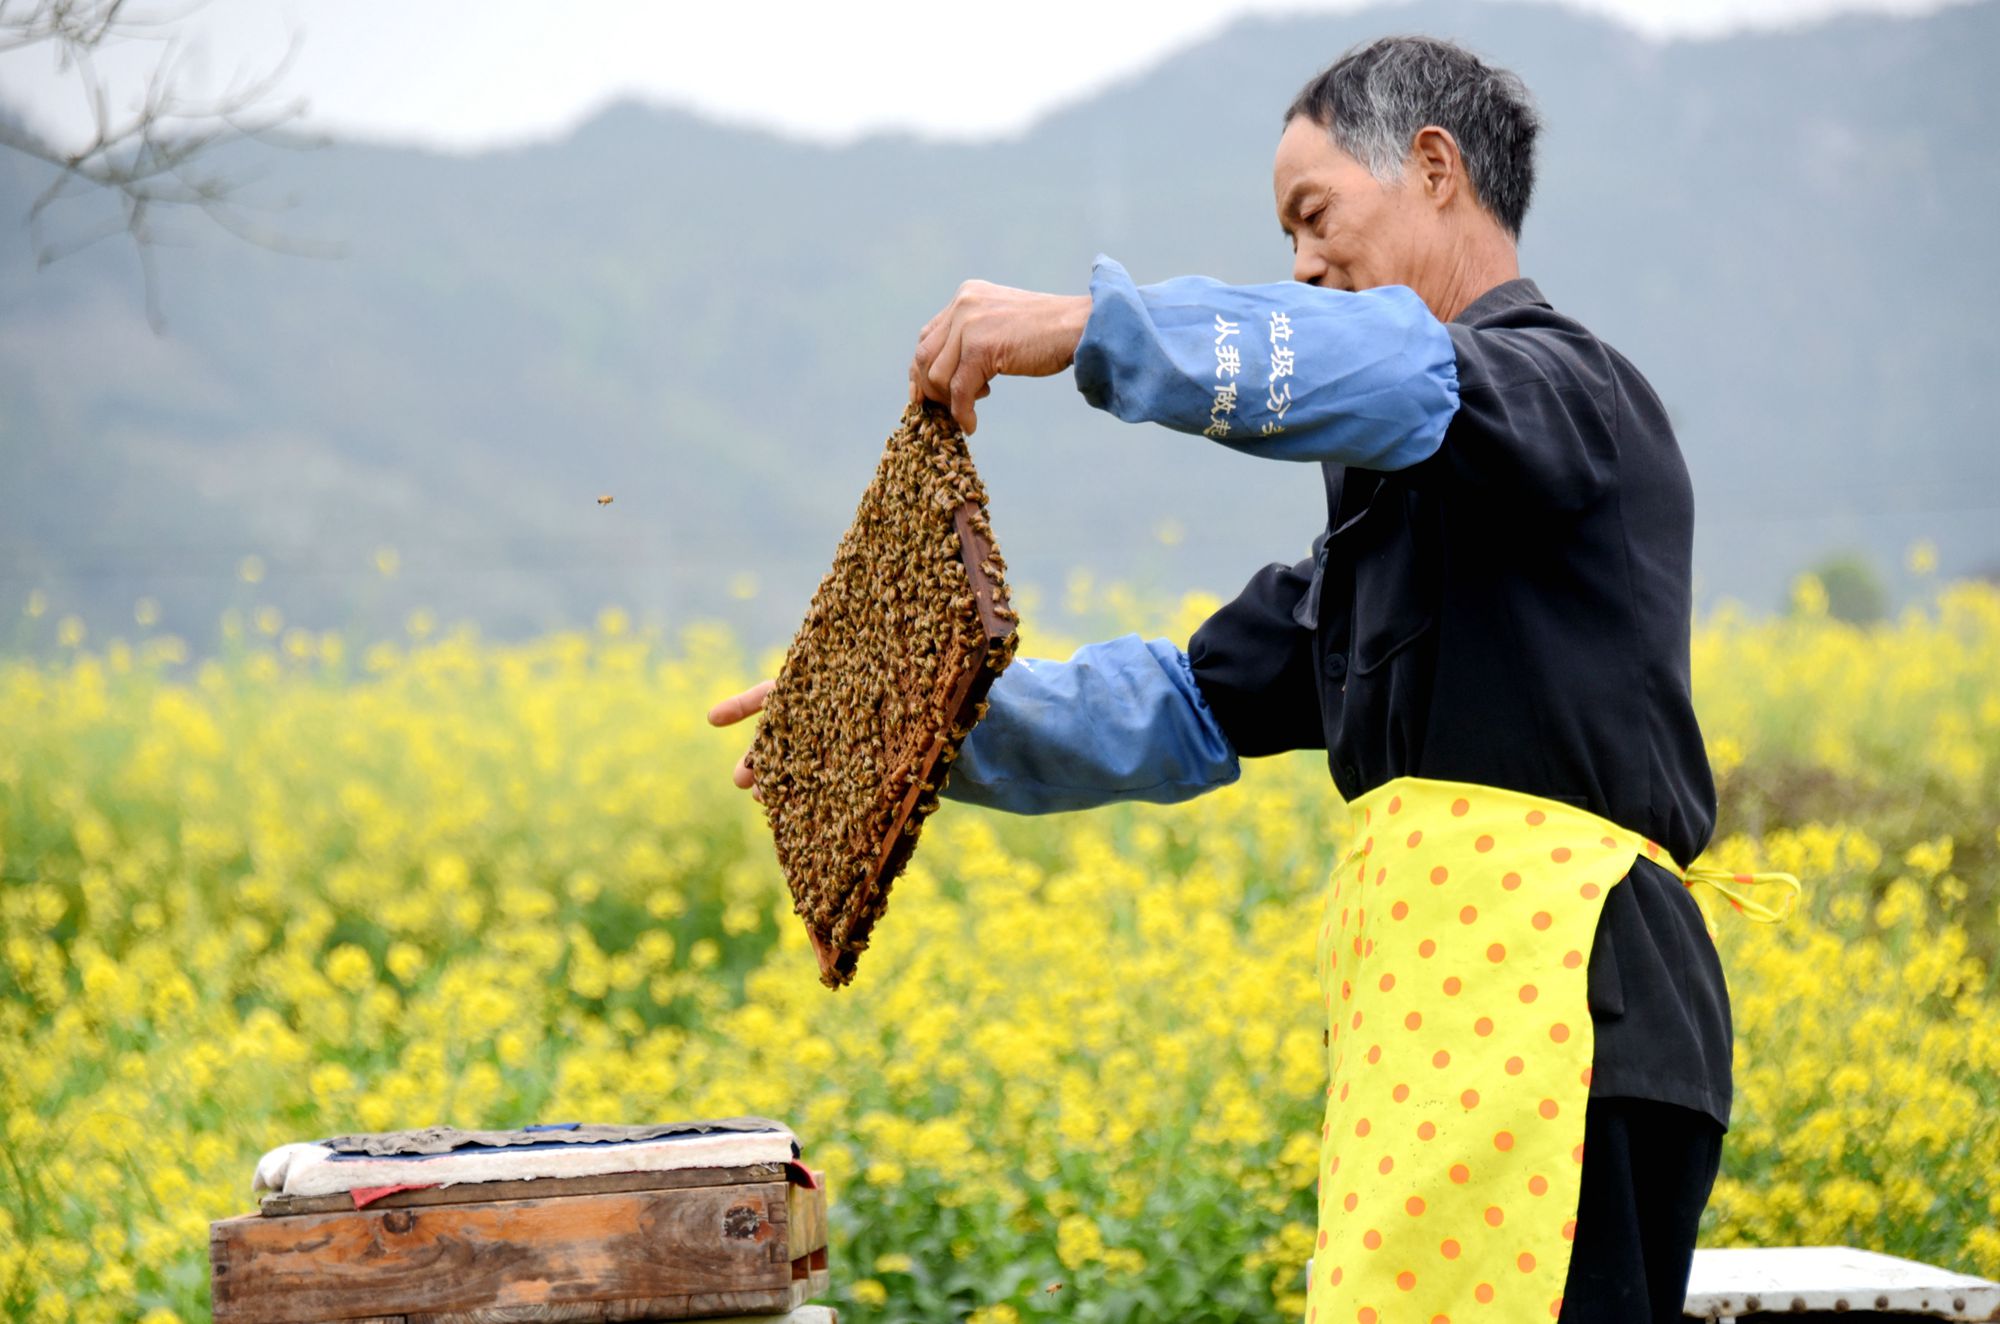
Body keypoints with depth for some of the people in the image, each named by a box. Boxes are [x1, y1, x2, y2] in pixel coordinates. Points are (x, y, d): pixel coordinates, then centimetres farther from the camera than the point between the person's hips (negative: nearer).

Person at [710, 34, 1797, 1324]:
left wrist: (1088, 323, -24)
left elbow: (1392, 371, -22)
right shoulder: (1397, 501, 30)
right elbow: (1184, 710, 29)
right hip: (1442, 1023, 9)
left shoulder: (1566, 389, 1)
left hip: (1553, 1011, -9)